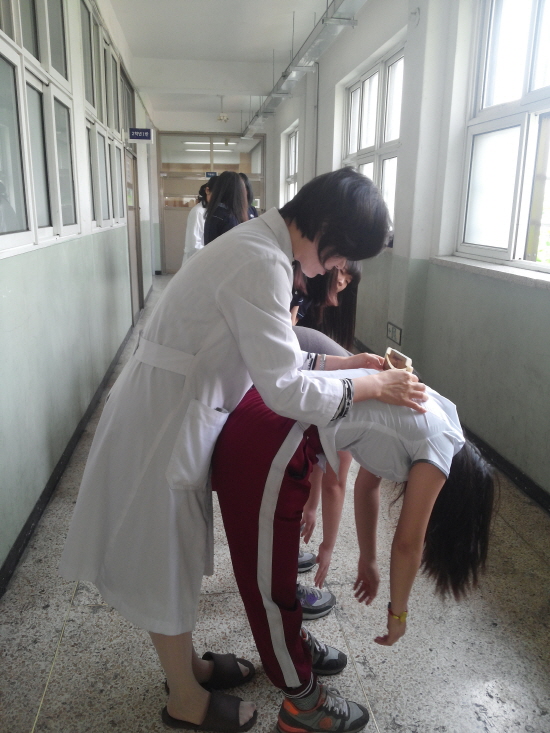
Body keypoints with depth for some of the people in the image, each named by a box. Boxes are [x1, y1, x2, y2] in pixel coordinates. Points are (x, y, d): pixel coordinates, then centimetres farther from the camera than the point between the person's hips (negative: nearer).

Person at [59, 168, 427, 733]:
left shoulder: (258, 244, 8)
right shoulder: (262, 264, -25)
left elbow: (272, 353, 12)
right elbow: (285, 389, -26)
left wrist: (348, 361, 8)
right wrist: (372, 387, -14)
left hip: (178, 411, 10)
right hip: (163, 423, -10)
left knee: (175, 550, 23)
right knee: (163, 561, 10)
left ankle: (187, 664, 44)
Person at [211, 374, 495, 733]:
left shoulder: (421, 420, 22)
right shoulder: (442, 443, -2)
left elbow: (367, 484, 31)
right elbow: (407, 543, 2)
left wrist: (368, 560, 40)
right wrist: (398, 611, 19)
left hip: (259, 415, 9)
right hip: (269, 445, -9)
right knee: (270, 582, 10)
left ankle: (292, 642, 50)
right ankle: (304, 703, 29)